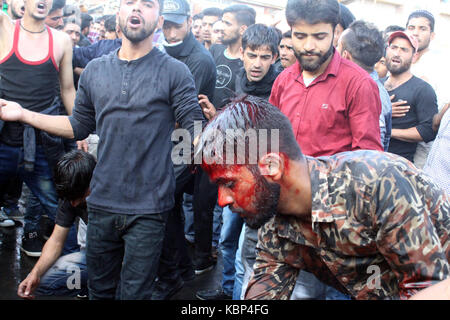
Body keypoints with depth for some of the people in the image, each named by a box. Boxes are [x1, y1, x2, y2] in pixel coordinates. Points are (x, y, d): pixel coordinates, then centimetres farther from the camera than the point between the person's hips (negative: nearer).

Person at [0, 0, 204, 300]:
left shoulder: (175, 72, -6)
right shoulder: (95, 71, 8)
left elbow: (196, 132, -9)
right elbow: (79, 127, 15)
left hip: (148, 209, -4)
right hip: (102, 202, 4)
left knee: (134, 293, 8)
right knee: (99, 289, 20)